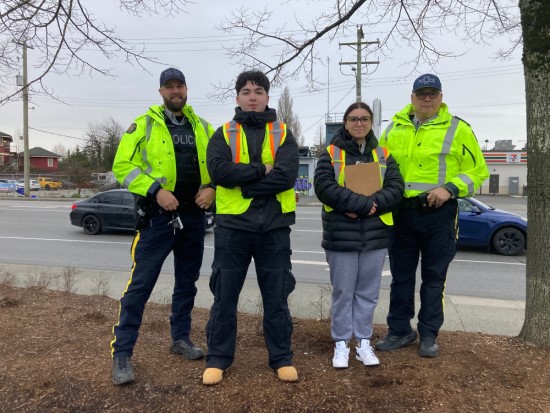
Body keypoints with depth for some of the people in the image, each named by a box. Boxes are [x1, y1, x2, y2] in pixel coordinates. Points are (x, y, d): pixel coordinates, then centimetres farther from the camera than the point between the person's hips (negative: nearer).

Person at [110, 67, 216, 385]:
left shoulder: (203, 127, 11)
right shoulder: (144, 124, -1)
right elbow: (123, 165, -7)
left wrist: (212, 188, -5)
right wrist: (156, 190, -18)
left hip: (194, 216, 5)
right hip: (157, 216, -4)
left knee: (187, 282, 14)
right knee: (141, 284, -4)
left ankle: (181, 338, 30)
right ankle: (122, 352, 7)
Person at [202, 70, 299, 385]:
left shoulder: (283, 134, 5)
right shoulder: (223, 134, 6)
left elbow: (287, 175, -12)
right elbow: (219, 170, -13)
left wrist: (242, 181, -13)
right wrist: (261, 170, -14)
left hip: (274, 226, 0)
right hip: (232, 225, 0)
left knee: (276, 296, 10)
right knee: (225, 295, 8)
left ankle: (282, 357, 26)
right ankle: (218, 358, 25)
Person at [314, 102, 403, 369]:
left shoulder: (383, 156, 11)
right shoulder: (331, 154, 1)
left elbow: (395, 188, 0)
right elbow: (324, 186, -13)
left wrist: (371, 205, -18)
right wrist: (363, 203, -19)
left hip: (375, 235, 3)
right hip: (340, 235, -2)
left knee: (368, 292, 11)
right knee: (342, 292, 5)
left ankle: (363, 342, 25)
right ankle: (341, 344, 19)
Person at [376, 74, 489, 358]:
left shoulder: (457, 129, 1)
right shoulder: (394, 129, 9)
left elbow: (477, 170, 2)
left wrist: (450, 188, -15)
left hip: (439, 215, -2)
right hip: (400, 213, 3)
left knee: (434, 278, 8)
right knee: (401, 276, 11)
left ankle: (429, 335, 22)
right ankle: (399, 331, 25)